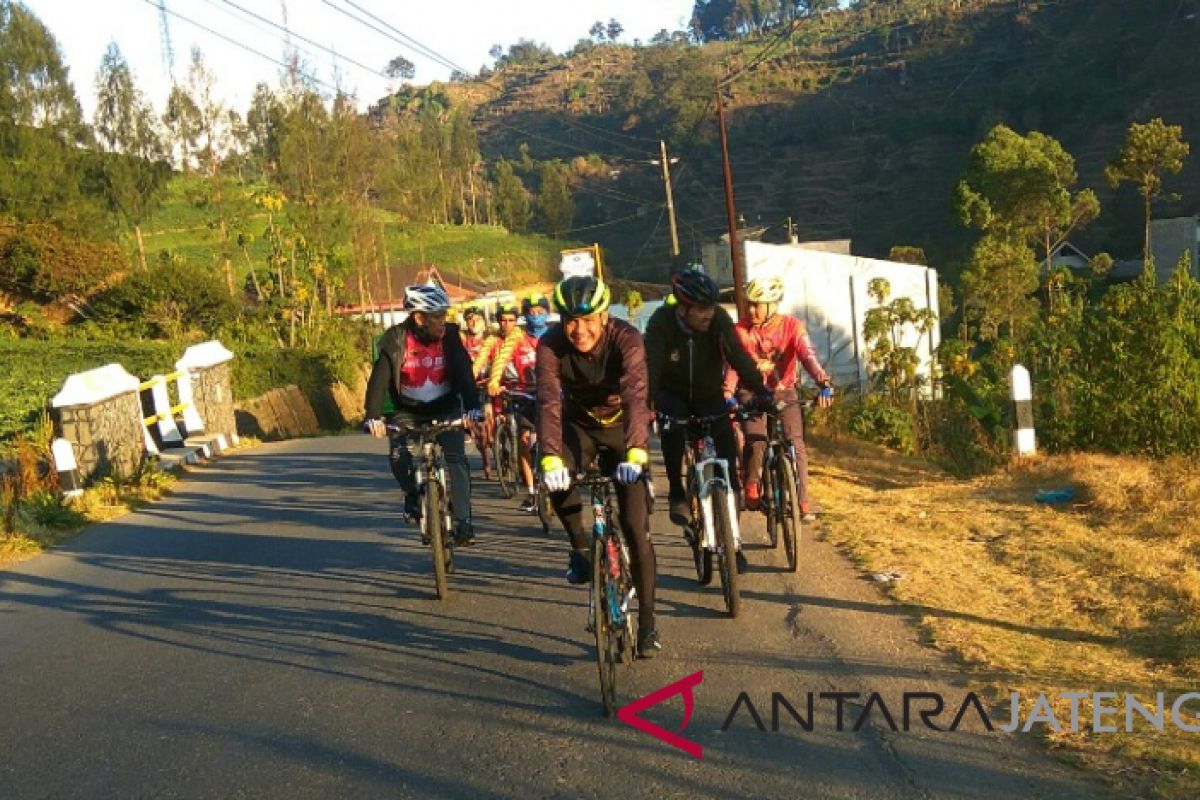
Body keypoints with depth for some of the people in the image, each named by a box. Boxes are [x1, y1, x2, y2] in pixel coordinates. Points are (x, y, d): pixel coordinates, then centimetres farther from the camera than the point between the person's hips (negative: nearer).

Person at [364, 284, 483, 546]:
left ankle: (463, 521, -11)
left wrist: (473, 408, -35)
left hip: (446, 408, 0)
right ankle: (412, 494, 9)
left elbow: (464, 373, -21)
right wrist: (374, 416, -33)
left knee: (456, 457, -16)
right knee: (398, 455, -20)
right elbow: (379, 378, -21)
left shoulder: (450, 336, -13)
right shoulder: (396, 339, -16)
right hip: (408, 410, 0)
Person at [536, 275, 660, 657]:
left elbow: (636, 396, -41)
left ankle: (647, 621, 8)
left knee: (636, 527, -7)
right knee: (557, 478, -32)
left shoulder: (626, 339, -28)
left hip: (621, 427, -1)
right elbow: (549, 402, -34)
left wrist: (635, 453, -57)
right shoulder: (551, 345, -24)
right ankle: (580, 546, -4)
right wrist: (550, 459, -49)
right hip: (580, 425, 2)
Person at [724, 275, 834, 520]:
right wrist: (727, 393, -37)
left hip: (784, 392, 1)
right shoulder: (740, 330, -11)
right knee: (756, 441, -21)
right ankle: (752, 490, 3)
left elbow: (808, 356, -24)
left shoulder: (792, 326, -11)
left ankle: (802, 501, -1)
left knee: (796, 444, -11)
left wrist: (823, 382, -42)